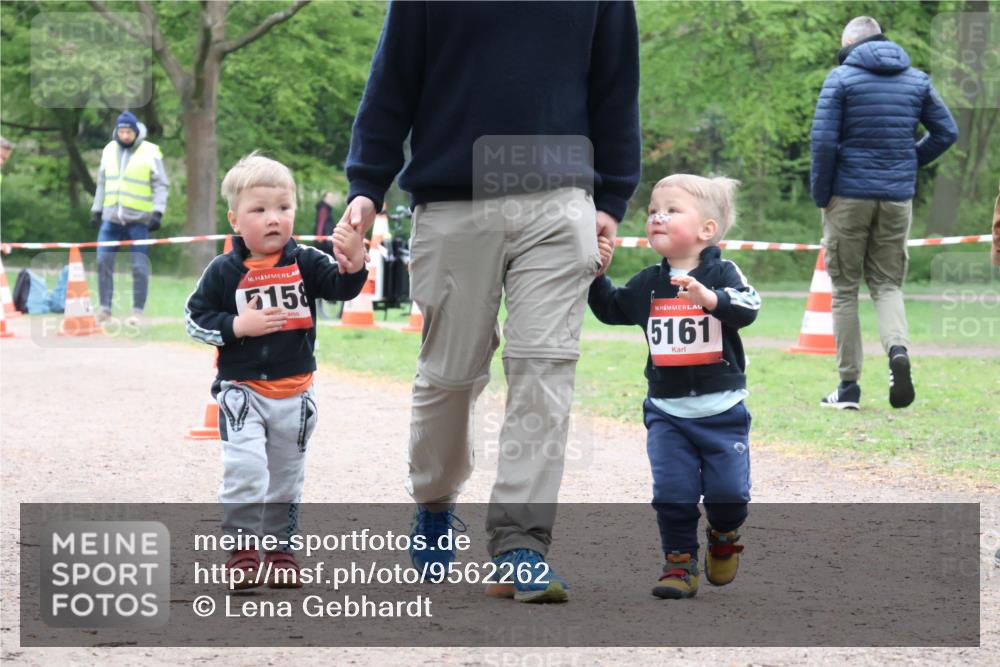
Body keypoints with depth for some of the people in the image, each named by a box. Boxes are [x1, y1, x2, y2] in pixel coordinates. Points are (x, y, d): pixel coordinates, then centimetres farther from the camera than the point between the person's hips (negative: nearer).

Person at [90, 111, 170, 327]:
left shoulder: (150, 153, -3)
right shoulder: (109, 150, 11)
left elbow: (161, 185, -3)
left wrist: (157, 212, -13)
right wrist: (96, 210, 14)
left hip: (139, 220, -4)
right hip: (111, 218, 4)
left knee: (139, 266, -5)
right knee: (103, 262, -1)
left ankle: (137, 311, 3)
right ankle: (105, 309, 7)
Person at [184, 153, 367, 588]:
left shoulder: (305, 263, -1)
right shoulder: (224, 271, -5)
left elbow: (342, 287, -11)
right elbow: (195, 319, -2)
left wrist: (354, 260, -32)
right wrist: (238, 326, -16)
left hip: (294, 393, 3)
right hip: (241, 390, -3)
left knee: (286, 476, 12)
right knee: (245, 466, -18)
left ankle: (279, 548, 25)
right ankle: (242, 548, -8)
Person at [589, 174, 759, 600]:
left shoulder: (721, 274, -5)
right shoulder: (648, 284, 7)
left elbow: (747, 309, -23)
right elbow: (611, 310, 21)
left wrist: (707, 297, -38)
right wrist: (595, 277, 7)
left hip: (722, 409, -3)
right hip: (667, 412, 3)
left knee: (729, 492, -1)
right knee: (672, 492, -4)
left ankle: (723, 537, 29)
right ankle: (680, 563, 9)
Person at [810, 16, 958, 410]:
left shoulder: (841, 78, -5)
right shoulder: (916, 80, 8)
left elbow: (824, 140, -12)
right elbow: (946, 132, 8)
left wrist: (821, 195, -4)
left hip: (849, 197, -3)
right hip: (898, 199, 3)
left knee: (844, 289, 6)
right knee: (888, 284, 12)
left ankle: (849, 386, 5)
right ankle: (898, 349, -18)